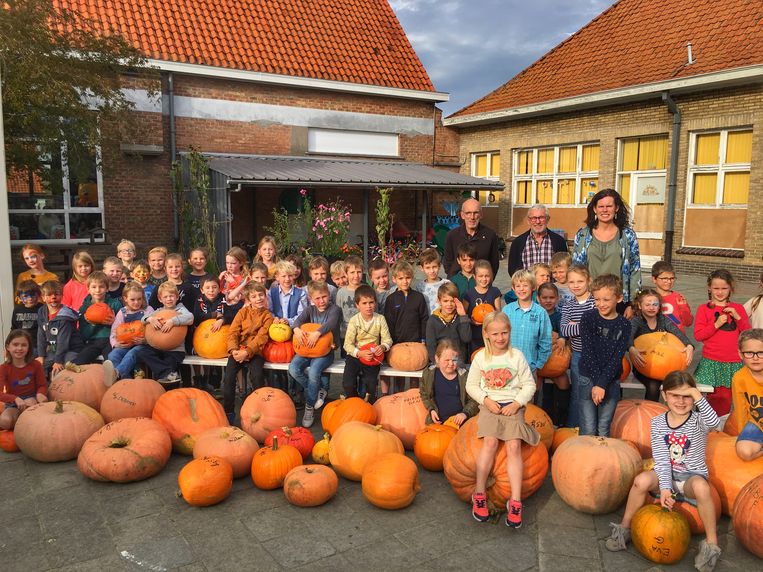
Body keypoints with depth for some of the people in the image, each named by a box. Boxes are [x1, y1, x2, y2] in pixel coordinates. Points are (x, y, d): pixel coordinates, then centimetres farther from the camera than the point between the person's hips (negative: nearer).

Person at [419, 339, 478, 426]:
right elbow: (424, 394, 12)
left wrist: (465, 413, -14)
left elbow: (473, 400, 0)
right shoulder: (429, 374, -1)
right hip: (438, 420, 1)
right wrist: (431, 409, -1)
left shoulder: (464, 376, -5)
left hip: (458, 420, -1)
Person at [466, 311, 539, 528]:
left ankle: (515, 501, -17)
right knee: (490, 440, -25)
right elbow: (471, 385, 9)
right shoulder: (481, 357, 3)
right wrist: (486, 400, -7)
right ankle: (479, 494, -17)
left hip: (512, 406, 0)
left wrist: (517, 403, -9)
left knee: (514, 445, -21)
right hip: (489, 405, 0)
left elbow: (529, 385, 5)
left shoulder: (517, 356, 2)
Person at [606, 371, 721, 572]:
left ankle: (711, 544, -18)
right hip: (666, 475, 2)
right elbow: (661, 459, -8)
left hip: (692, 475, -2)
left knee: (701, 487, -37)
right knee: (642, 480, -29)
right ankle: (624, 528, -8)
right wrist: (664, 487, -19)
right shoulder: (658, 423, -3)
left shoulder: (698, 421, -8)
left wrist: (698, 397, -45)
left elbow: (713, 421, -36)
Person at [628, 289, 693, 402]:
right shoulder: (636, 321, -4)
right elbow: (628, 336, -25)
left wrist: (689, 346, -34)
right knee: (653, 386, -30)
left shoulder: (664, 320, 6)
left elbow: (678, 333, -11)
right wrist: (631, 349, -48)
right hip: (643, 367, -3)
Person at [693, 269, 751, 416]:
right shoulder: (704, 309, 3)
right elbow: (698, 335, -3)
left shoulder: (738, 308, 11)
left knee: (727, 397, 1)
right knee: (716, 397, -6)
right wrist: (716, 324, -13)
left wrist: (737, 317, -7)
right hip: (711, 362, -2)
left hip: (734, 363, 2)